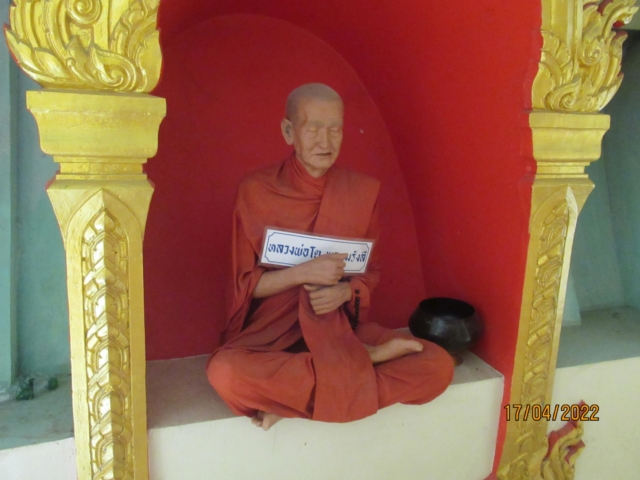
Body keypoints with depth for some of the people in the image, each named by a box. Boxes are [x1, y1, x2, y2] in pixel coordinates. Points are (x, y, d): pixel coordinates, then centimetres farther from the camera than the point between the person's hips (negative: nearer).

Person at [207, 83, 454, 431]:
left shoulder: (364, 190, 0)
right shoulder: (255, 191, -6)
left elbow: (371, 272, 7)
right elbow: (245, 284, -4)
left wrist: (345, 291, -16)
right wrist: (303, 273, -22)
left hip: (342, 324, 2)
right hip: (273, 330, -2)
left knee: (439, 366, -19)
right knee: (224, 372, -35)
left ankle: (287, 402, -16)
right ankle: (363, 360, -17)